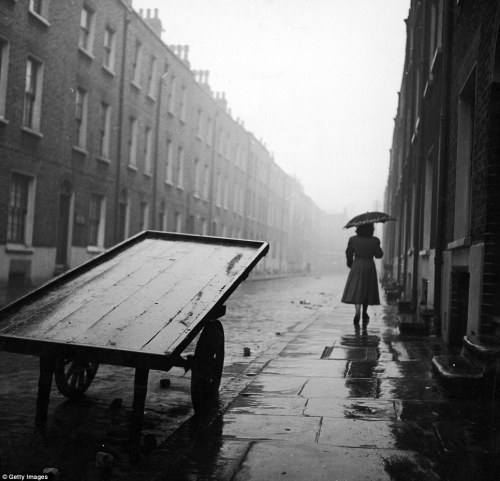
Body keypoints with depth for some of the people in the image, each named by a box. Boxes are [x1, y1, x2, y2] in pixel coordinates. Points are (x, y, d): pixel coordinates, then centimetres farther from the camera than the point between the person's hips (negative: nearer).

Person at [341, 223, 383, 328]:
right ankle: (365, 313, 23)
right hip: (370, 267, 1)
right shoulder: (374, 241, -8)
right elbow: (379, 255, -1)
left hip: (357, 267, -1)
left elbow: (349, 254, 2)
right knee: (367, 291, 14)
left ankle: (358, 311, -22)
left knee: (356, 290, -2)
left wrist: (350, 264, 19)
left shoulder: (353, 240, -6)